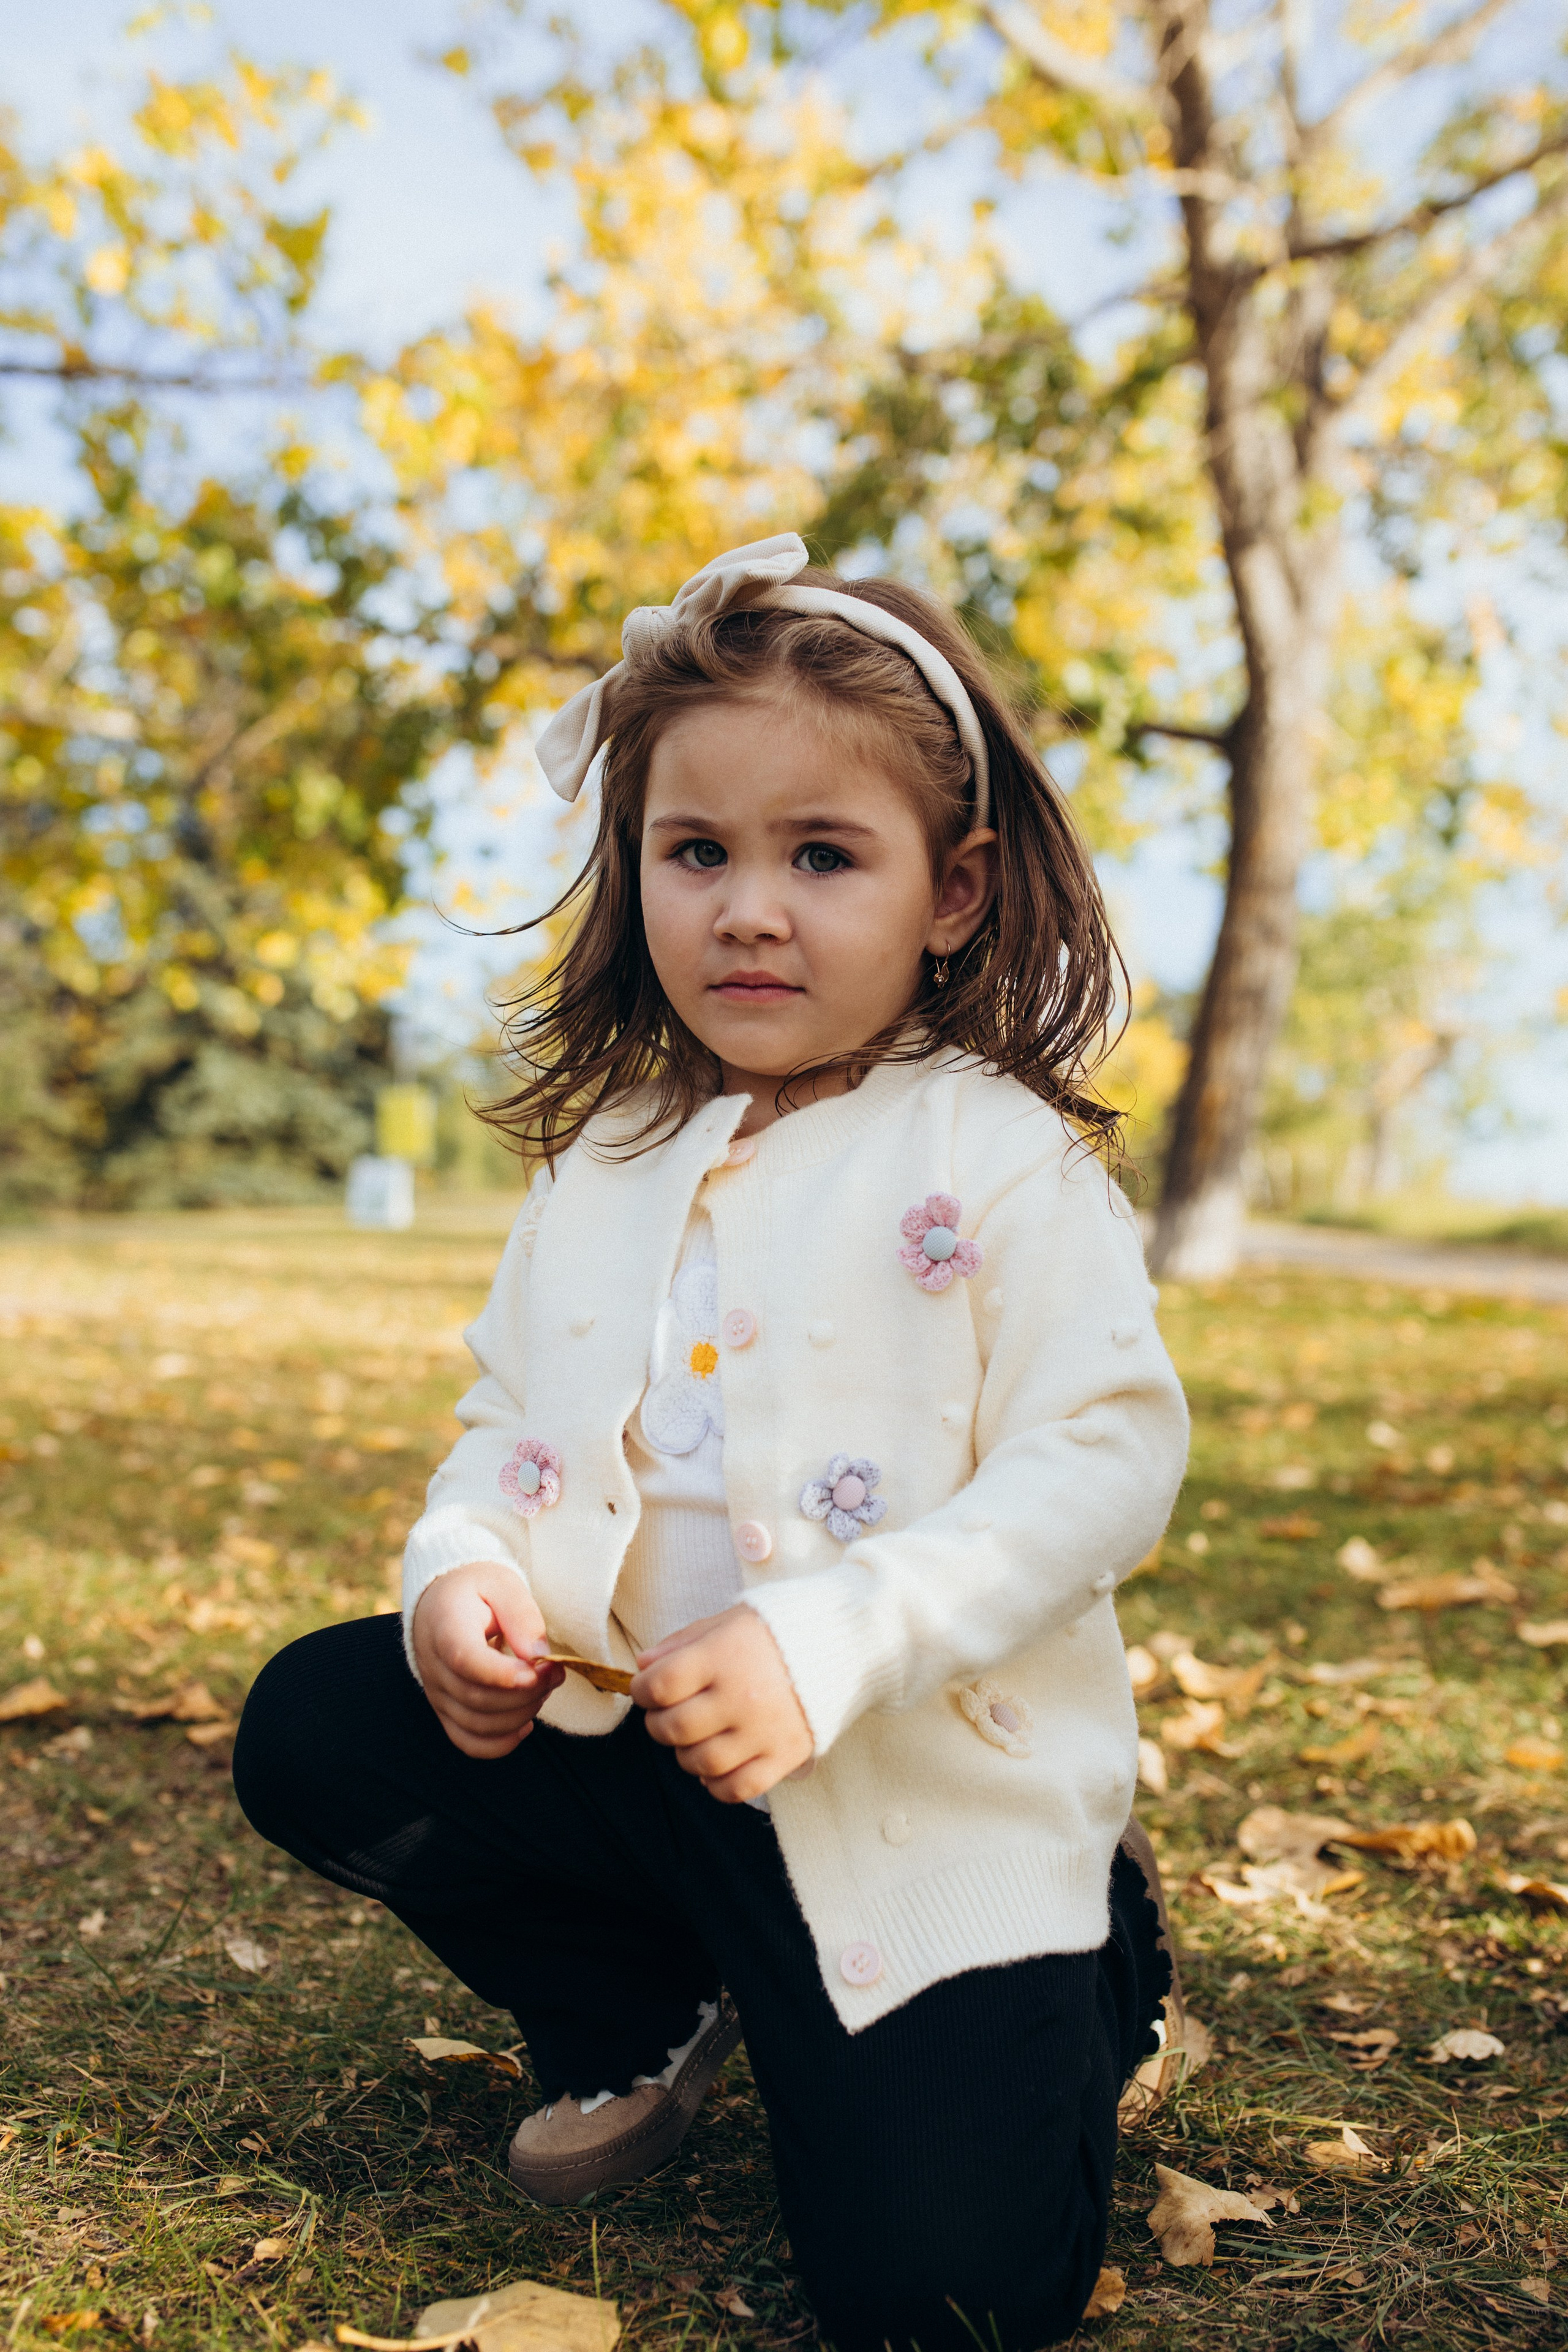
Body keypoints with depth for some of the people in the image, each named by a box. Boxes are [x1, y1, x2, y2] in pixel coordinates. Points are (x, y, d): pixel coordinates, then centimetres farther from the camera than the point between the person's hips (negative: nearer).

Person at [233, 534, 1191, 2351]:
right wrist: (462, 1572, -11)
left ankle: (1084, 1962, 21)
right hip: (615, 1733, 6)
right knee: (314, 1733, -6)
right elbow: (506, 1419, 12)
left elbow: (1107, 1455, -19)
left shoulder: (998, 1157, -12)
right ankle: (646, 2015, 15)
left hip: (930, 1791, -5)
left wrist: (825, 1644, -29)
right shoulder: (604, 1160, 6)